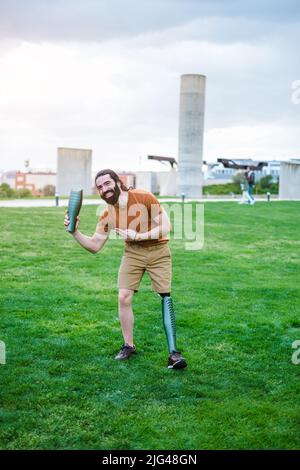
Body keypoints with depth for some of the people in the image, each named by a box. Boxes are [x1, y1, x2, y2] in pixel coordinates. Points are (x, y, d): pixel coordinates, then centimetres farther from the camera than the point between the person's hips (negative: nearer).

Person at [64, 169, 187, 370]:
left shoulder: (145, 198, -19)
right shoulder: (107, 216, -7)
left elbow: (166, 227, -20)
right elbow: (94, 246, -1)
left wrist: (136, 236, -27)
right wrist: (75, 232, -16)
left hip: (158, 250, -3)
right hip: (133, 253, 4)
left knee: (166, 296, -9)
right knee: (124, 297, -7)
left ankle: (174, 352, -6)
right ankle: (129, 346, 12)